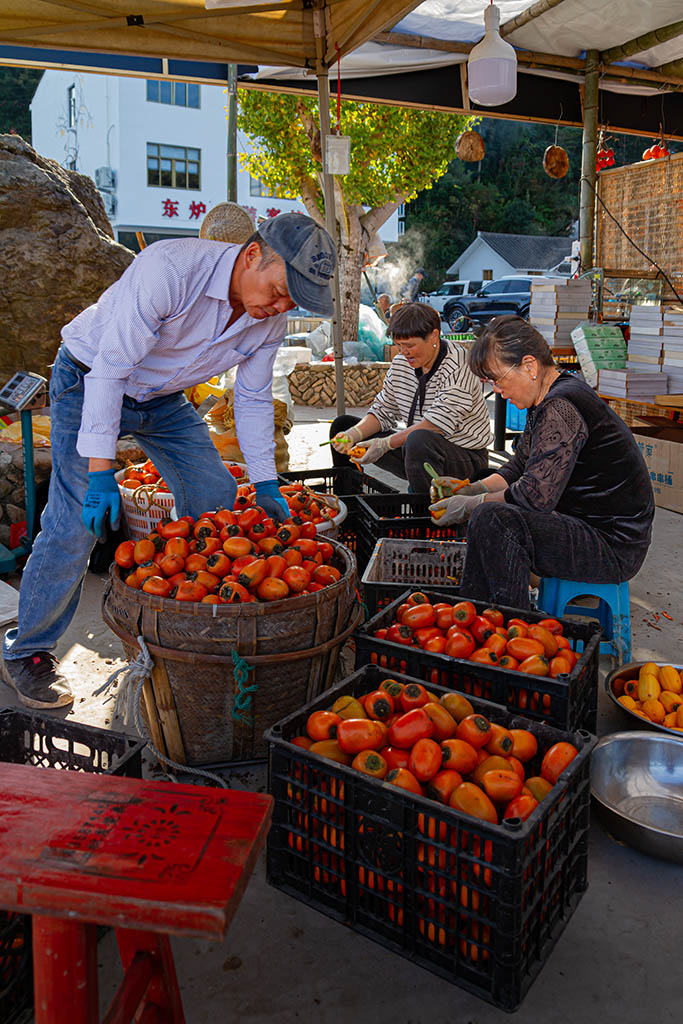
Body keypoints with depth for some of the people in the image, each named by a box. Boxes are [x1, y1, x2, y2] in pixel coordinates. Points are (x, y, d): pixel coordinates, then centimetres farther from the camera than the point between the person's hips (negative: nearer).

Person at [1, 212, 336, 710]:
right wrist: (100, 471, -32)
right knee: (78, 520, -13)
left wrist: (266, 483, -1)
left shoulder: (270, 319, -13)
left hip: (162, 398, 7)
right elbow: (109, 368, -31)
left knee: (216, 499, 2)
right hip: (88, 382, -6)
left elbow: (253, 399, 0)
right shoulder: (169, 269, -34)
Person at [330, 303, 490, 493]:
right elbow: (382, 412, 6)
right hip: (417, 449, 7)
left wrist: (386, 443, -27)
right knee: (342, 425, 7)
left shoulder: (457, 366, -19)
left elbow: (438, 424, -27)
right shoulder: (400, 363, 3)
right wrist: (353, 435, -13)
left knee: (419, 440, -42)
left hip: (464, 457, -7)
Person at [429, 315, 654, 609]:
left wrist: (471, 505, -13)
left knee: (491, 518, -27)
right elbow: (519, 466, 17)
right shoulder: (548, 400, 10)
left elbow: (535, 496, -26)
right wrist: (470, 490, 3)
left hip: (614, 549, -11)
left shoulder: (561, 408, -22)